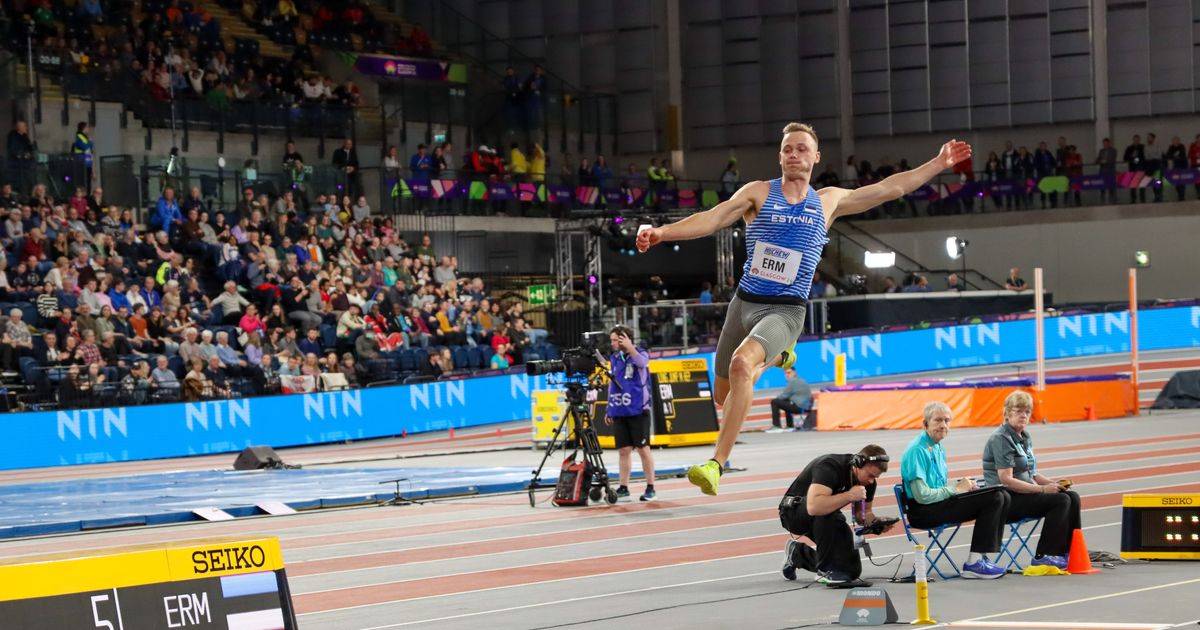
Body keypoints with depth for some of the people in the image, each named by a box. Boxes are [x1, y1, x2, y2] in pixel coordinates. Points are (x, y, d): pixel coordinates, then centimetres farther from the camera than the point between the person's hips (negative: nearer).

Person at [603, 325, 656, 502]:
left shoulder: (640, 354, -3)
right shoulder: (614, 358, 12)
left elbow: (641, 362, -27)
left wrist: (629, 347, -40)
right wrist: (609, 410, 18)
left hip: (637, 411, -5)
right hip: (619, 412, 5)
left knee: (643, 449, -3)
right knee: (624, 450, 7)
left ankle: (650, 487, 2)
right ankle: (623, 487, 12)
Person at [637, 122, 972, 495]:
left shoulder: (828, 201, 9)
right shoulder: (759, 193, 3)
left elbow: (890, 188, 17)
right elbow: (713, 219, -9)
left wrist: (938, 165, 17)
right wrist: (662, 232, -25)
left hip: (785, 310, -2)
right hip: (744, 303, 2)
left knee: (741, 364, -31)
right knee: (724, 395, 11)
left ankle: (716, 464, -32)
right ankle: (775, 358, 45)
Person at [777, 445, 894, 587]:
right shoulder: (830, 467, -32)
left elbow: (862, 513, 1)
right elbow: (813, 507, -47)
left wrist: (877, 522, -20)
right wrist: (849, 495, -44)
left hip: (825, 520, 7)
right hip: (794, 512, -7)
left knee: (852, 570, -2)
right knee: (825, 510, -40)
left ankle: (797, 553, 21)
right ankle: (827, 570, -23)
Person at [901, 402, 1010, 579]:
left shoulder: (939, 448, 16)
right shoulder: (918, 450, -15)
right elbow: (922, 496, -20)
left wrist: (963, 485, 2)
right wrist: (955, 489, -10)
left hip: (938, 503, 10)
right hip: (922, 512, -10)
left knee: (1002, 497, 0)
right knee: (993, 498, -19)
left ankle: (982, 557, -1)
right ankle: (973, 564, -18)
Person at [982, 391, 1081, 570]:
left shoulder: (1024, 437, 17)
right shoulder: (1001, 439, -13)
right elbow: (1006, 480, -21)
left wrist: (1052, 483, 3)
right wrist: (1043, 489, -21)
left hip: (1025, 493, 9)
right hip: (1006, 499, -9)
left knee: (1072, 497, -5)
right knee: (1060, 501, -21)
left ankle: (1070, 550, -5)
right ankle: (1043, 556, -17)